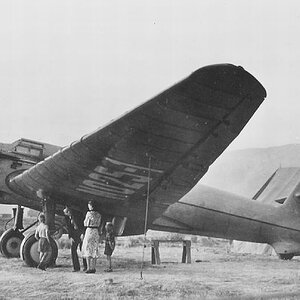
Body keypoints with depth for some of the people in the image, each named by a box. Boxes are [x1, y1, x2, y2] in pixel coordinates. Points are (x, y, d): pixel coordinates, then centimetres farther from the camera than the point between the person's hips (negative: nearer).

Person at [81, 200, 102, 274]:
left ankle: (89, 268, -9)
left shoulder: (89, 213, -9)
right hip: (96, 232, 6)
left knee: (87, 250, -2)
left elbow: (85, 224, 1)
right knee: (94, 250, 10)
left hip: (89, 231, -6)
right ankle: (93, 268, 8)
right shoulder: (99, 215, 8)